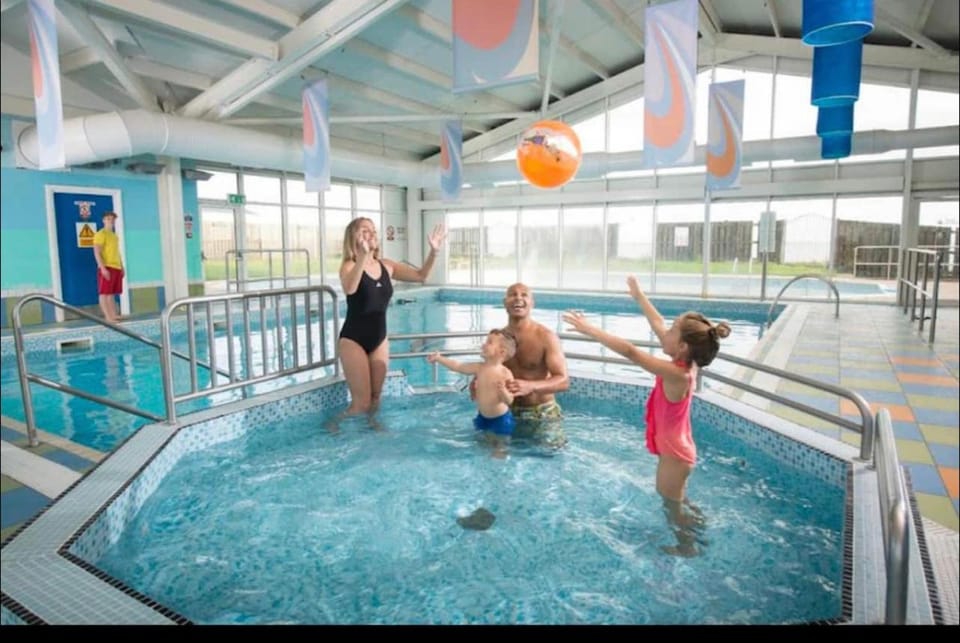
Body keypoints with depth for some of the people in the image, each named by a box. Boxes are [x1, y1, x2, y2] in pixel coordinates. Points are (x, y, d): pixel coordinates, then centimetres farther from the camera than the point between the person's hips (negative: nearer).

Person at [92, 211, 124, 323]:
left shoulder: (115, 235, 19)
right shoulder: (100, 234, -5)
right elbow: (97, 253, -13)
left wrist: (122, 267, 18)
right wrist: (103, 268, -21)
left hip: (116, 267, 8)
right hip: (106, 267, -8)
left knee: (112, 294, 10)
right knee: (104, 293, -6)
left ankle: (114, 315, 11)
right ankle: (108, 317, -9)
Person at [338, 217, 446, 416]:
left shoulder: (386, 266, 3)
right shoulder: (350, 266, -13)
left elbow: (421, 275, 5)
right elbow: (349, 289, -36)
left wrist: (433, 252, -11)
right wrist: (363, 255, -49)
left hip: (379, 339, 5)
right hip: (353, 340, -5)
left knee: (375, 398, 14)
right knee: (361, 402, -1)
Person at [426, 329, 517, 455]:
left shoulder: (505, 373, -21)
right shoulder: (479, 368, -6)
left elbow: (509, 400, -21)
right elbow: (459, 366, 1)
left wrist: (503, 391, -42)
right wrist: (439, 358, 1)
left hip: (501, 420, -5)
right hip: (483, 417, 6)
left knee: (500, 450, 7)